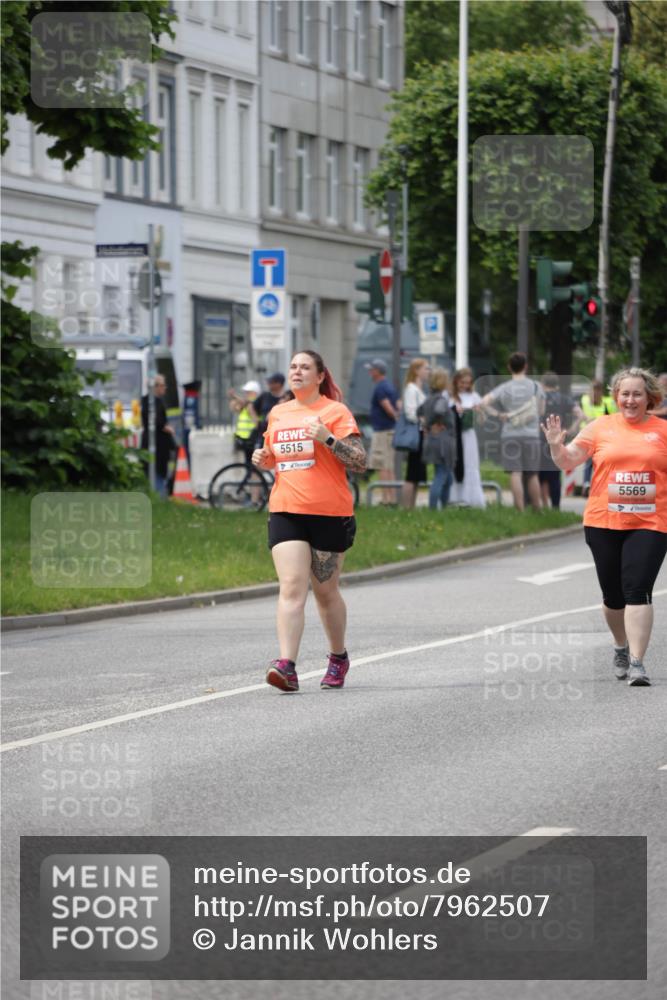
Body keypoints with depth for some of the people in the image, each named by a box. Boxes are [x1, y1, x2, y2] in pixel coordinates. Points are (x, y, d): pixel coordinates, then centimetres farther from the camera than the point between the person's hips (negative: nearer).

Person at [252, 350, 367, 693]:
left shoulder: (335, 412, -2)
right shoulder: (277, 414, 14)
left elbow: (360, 462, -8)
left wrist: (327, 438, -20)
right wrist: (263, 458, 6)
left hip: (329, 513, -3)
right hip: (285, 511, 3)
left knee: (325, 590, 8)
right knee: (291, 587, -12)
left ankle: (339, 657, 30)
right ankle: (287, 665, -21)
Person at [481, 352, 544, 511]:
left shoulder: (504, 388, -2)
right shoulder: (535, 386, 3)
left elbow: (485, 401, -15)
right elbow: (541, 410, 9)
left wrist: (498, 414, -4)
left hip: (510, 435, -2)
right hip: (531, 434, 2)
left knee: (515, 473, -5)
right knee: (532, 474, 11)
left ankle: (520, 510, -11)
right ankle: (536, 509, 19)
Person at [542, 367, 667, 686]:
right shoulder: (601, 427, 5)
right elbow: (568, 461, 6)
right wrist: (556, 445, -14)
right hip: (603, 524, 2)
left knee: (637, 590, -14)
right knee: (613, 595, 12)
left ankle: (637, 662, -16)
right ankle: (621, 648, 36)